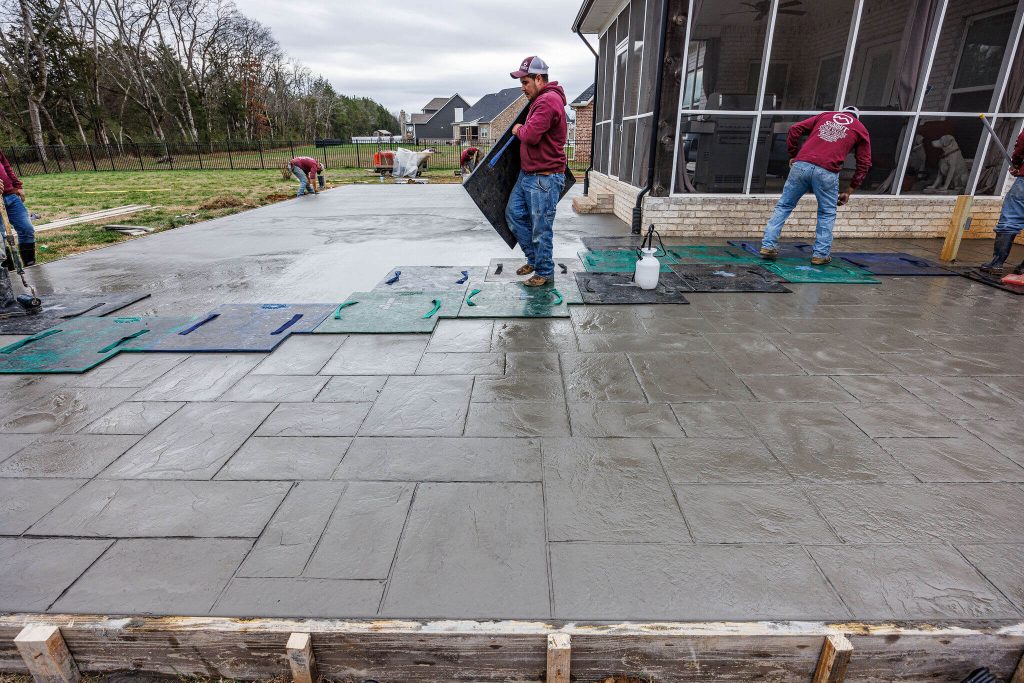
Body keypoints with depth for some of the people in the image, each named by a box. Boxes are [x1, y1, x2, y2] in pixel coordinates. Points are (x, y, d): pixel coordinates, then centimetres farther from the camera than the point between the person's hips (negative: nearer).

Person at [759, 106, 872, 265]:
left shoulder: (826, 115, 27)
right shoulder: (861, 129, 21)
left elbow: (795, 129, 15)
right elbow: (864, 164, 16)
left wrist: (792, 156, 20)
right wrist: (849, 191, 20)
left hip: (801, 165, 1)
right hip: (827, 172, -1)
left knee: (784, 206, 11)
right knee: (827, 213, 14)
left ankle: (768, 246, 6)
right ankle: (820, 254, 14)